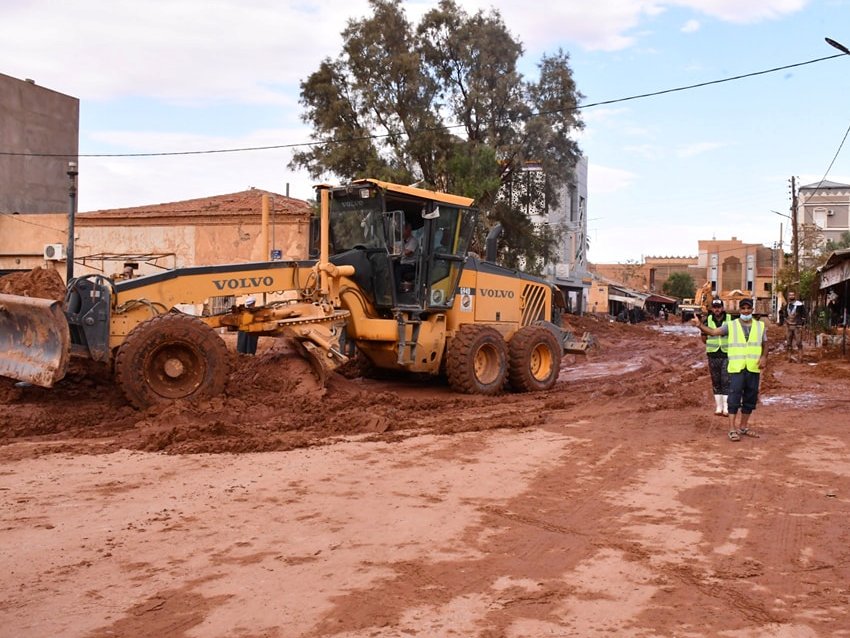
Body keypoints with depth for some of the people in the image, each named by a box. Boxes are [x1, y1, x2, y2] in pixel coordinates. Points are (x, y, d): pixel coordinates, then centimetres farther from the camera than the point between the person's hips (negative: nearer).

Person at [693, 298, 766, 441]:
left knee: (750, 398, 10)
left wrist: (764, 357, -5)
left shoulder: (760, 326, 10)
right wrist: (700, 325, -28)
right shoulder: (731, 325, 0)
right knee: (734, 397, -8)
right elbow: (713, 332, -10)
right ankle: (733, 429, -5)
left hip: (754, 369, 3)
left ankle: (743, 427, 24)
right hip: (736, 368, -3)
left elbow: (765, 344, 15)